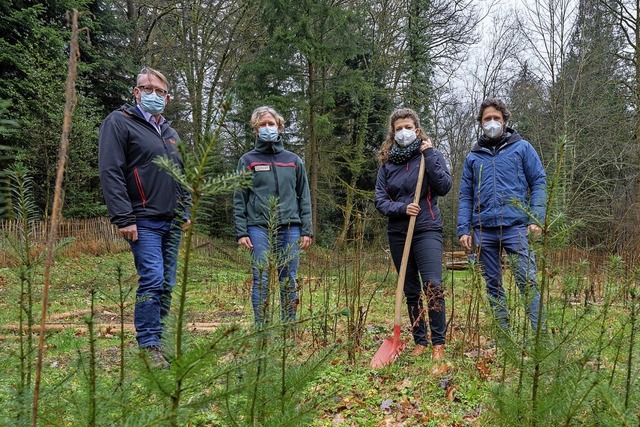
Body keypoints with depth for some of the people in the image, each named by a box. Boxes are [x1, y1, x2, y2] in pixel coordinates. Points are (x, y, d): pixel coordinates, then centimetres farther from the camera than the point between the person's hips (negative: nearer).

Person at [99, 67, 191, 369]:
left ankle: (158, 339, 18)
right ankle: (148, 347, -4)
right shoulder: (119, 122, -3)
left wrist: (185, 211, 14)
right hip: (144, 222, -7)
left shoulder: (170, 133, 19)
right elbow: (110, 173, -11)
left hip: (172, 223, 7)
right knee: (152, 281, -13)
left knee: (167, 284, 8)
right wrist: (124, 219, -17)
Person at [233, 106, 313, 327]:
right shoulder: (247, 160, 9)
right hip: (259, 228, -2)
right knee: (261, 280, -4)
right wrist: (241, 232, -4)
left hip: (290, 228, 2)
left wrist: (307, 230, 4)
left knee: (289, 282, 4)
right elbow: (239, 199, 5)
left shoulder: (293, 160, 15)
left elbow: (304, 197, 13)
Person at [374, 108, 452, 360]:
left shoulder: (431, 155, 3)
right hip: (398, 233, 3)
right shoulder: (387, 162, 8)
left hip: (427, 229, -3)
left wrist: (429, 156, -12)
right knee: (411, 291, 10)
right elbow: (380, 200, 4)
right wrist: (401, 208, -14)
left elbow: (444, 187, -11)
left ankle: (438, 343, -5)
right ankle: (420, 341, 21)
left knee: (433, 286, -16)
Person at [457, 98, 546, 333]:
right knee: (493, 285, 8)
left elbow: (539, 182, 2)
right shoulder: (473, 156, 14)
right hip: (484, 230, 3)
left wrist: (536, 219, -9)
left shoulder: (522, 148, 7)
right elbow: (465, 196, 12)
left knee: (527, 280, -9)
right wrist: (463, 229, 3)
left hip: (515, 225, -3)